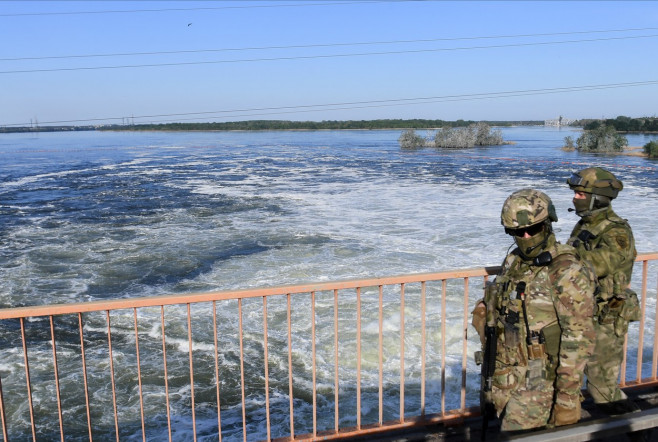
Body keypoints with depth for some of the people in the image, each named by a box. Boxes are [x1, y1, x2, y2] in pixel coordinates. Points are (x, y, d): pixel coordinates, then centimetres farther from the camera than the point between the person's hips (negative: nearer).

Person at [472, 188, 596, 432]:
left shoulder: (567, 272, -18)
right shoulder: (514, 263, 5)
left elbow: (578, 338, -19)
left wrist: (567, 396, -19)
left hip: (543, 377, -7)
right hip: (509, 375, 7)